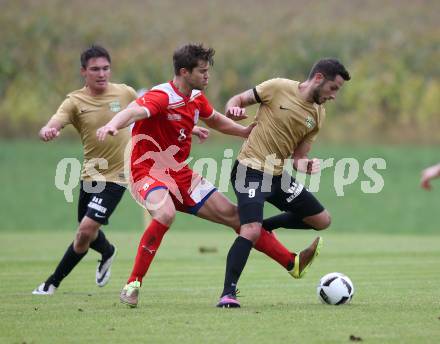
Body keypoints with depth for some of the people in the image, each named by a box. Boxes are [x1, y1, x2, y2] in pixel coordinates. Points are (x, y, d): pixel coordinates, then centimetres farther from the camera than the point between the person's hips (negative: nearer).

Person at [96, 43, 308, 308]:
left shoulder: (197, 98, 5)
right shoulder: (162, 97, -22)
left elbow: (215, 119, 28)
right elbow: (134, 112, -43)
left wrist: (246, 131, 14)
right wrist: (112, 125, -64)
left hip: (181, 175, 8)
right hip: (149, 173, -8)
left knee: (234, 215, 7)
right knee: (166, 214, -38)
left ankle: (292, 262, 15)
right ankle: (133, 284, -27)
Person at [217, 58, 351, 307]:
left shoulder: (318, 116, 7)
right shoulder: (279, 88, -9)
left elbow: (297, 156, 8)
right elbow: (239, 100, 0)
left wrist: (306, 164, -14)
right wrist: (233, 109, -23)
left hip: (279, 174, 7)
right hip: (251, 171, -7)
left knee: (322, 220, 10)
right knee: (251, 232, -24)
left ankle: (264, 227, 23)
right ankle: (228, 294, -15)